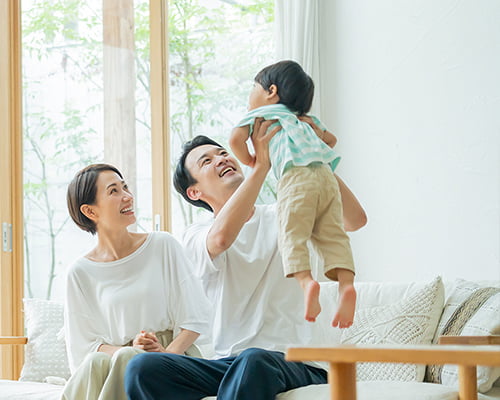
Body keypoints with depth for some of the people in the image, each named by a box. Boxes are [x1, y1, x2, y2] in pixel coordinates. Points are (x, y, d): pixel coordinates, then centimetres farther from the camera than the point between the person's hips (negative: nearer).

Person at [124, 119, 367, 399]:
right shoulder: (198, 237, 8)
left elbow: (355, 219, -2)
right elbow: (221, 238, -19)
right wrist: (261, 165, -20)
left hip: (294, 365, -1)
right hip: (227, 364, 1)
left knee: (254, 360, -39)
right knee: (143, 367, -27)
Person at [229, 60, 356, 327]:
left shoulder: (259, 113, 21)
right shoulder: (304, 120, 38)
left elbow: (235, 139, 7)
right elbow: (331, 139, 46)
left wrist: (249, 161, 22)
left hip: (295, 175, -5)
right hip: (326, 174, 6)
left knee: (292, 235, -13)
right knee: (331, 235, -2)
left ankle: (306, 281, -35)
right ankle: (346, 284, -22)